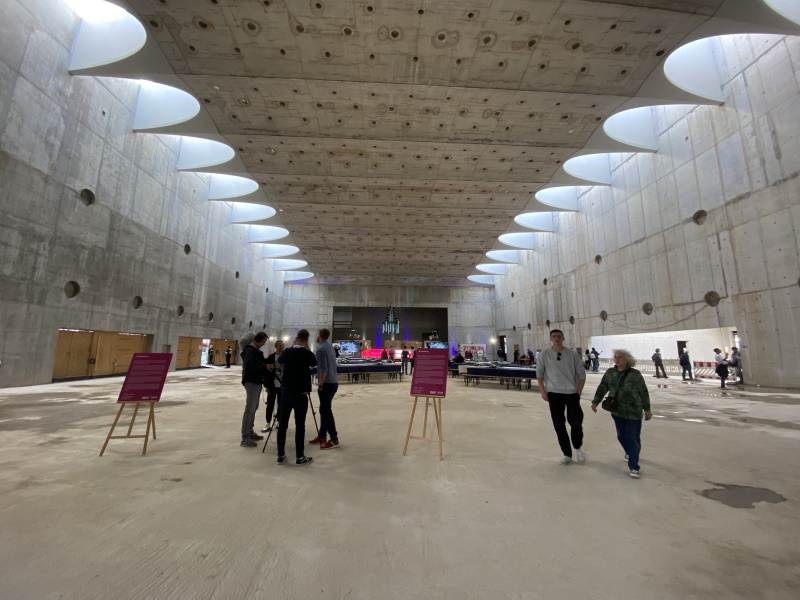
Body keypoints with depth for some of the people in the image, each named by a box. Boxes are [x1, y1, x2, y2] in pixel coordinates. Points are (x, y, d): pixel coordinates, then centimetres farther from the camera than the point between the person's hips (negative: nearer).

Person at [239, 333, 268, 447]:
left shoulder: (256, 350, 15)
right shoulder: (249, 350, -15)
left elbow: (261, 362, 17)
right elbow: (249, 366, -26)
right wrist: (265, 366, -22)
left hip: (257, 382, 10)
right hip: (251, 382, -10)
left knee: (254, 408, 15)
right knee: (249, 409, -8)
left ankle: (250, 433, 24)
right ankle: (245, 438, -4)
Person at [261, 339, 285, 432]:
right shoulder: (270, 358, -3)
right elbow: (266, 372, -3)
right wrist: (267, 385, -7)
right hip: (272, 385, -1)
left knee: (281, 404, 9)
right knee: (270, 404, 5)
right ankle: (268, 423, 15)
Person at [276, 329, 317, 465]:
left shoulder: (287, 351, 0)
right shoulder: (307, 354, -10)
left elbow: (279, 361, 22)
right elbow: (314, 363, 11)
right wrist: (308, 349, 9)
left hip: (285, 392, 4)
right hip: (301, 394, -4)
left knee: (282, 424, 10)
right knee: (300, 425, 1)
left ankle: (280, 455, 17)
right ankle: (300, 457, 7)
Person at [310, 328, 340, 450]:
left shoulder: (321, 349, -14)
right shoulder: (330, 347, 14)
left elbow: (323, 369, -20)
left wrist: (320, 385, -13)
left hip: (327, 383, -9)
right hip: (333, 382, 9)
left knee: (326, 411, -4)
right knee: (324, 410, 15)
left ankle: (334, 440, -1)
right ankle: (322, 436, 23)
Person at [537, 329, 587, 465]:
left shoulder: (572, 354, -5)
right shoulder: (545, 354, -4)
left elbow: (582, 374, 1)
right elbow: (539, 373, 2)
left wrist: (578, 393, -3)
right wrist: (543, 391, -3)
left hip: (571, 393, -1)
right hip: (553, 394, 1)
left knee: (576, 422, 1)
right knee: (559, 425, 6)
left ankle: (578, 448, 31)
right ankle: (567, 454, 22)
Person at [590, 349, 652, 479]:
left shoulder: (635, 374, -11)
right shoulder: (610, 372, 0)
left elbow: (643, 392, -4)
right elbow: (602, 388, 5)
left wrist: (647, 409, -1)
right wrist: (595, 402, 2)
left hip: (633, 412, -4)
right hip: (617, 411, 4)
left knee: (633, 438, -2)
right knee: (621, 436, 16)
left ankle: (633, 467, 6)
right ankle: (629, 453, 44)